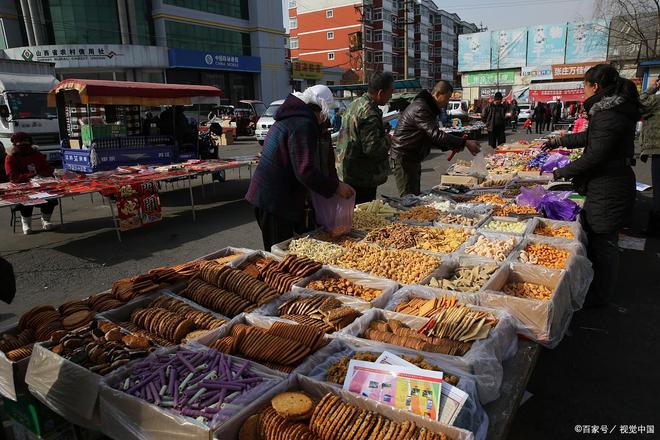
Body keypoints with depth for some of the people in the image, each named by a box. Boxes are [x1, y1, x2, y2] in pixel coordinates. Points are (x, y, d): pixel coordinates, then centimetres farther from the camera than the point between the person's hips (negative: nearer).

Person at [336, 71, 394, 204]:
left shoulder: (356, 103, 9)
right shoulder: (369, 113, -22)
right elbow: (373, 149, -27)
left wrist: (382, 129, 13)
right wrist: (387, 138, -8)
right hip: (362, 179, -10)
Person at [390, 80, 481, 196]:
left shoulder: (429, 108, 15)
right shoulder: (421, 109, -20)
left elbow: (432, 136, 18)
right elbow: (436, 135, -27)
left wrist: (452, 146, 3)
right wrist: (465, 143, -26)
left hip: (413, 157, 11)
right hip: (404, 157, -11)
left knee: (416, 195, 14)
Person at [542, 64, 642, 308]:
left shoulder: (609, 116, -22)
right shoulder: (613, 110, 10)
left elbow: (594, 157, -23)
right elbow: (590, 136, 24)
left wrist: (561, 173, -12)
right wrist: (560, 141, 28)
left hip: (608, 190, -10)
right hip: (608, 185, 10)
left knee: (603, 242, 2)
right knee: (596, 237, 20)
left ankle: (599, 296, 16)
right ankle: (598, 288, 36)